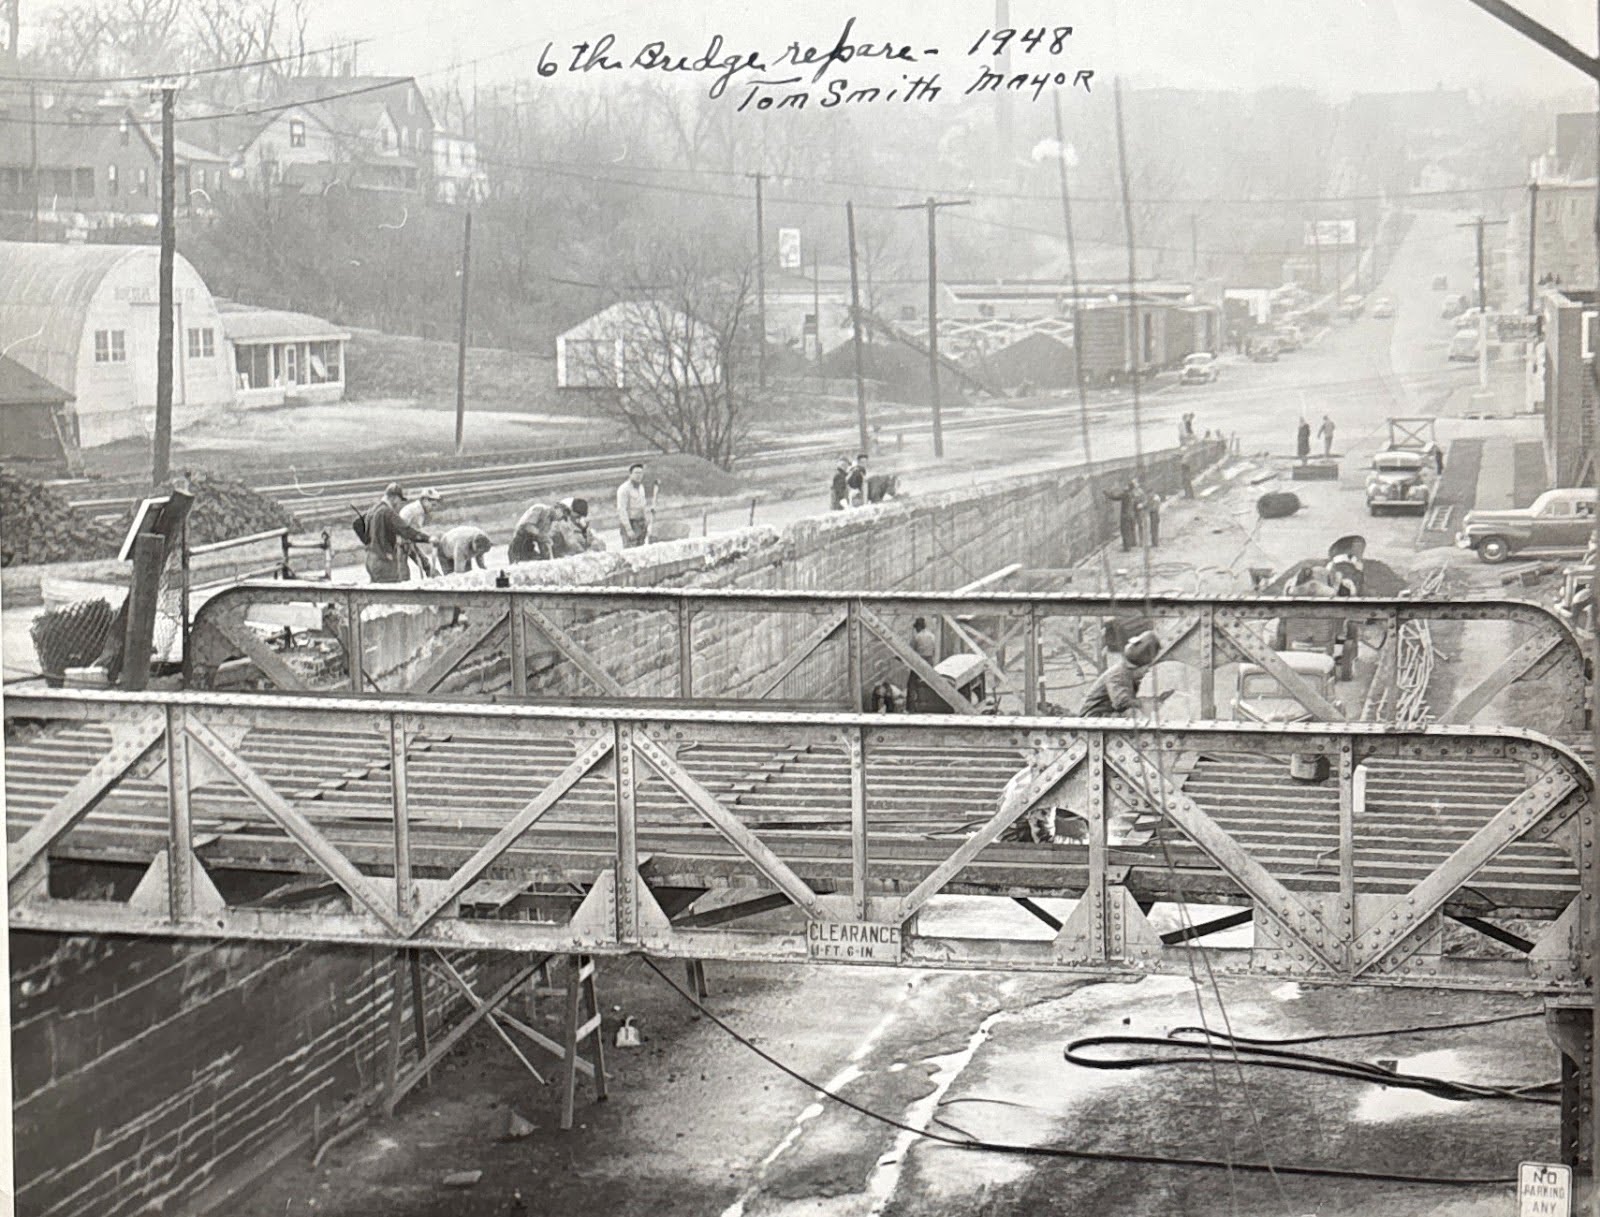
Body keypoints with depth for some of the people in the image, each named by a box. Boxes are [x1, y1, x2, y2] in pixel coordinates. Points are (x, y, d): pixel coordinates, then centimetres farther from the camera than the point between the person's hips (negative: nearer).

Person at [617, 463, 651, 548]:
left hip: (640, 524, 7)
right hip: (628, 524, -7)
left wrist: (647, 526, 13)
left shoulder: (640, 487, 10)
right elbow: (621, 510, -19)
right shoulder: (624, 489, -15)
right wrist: (629, 530, -23)